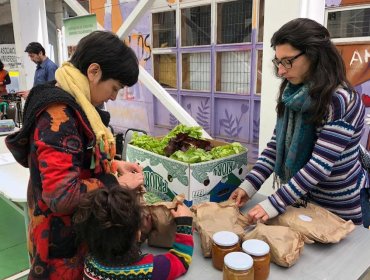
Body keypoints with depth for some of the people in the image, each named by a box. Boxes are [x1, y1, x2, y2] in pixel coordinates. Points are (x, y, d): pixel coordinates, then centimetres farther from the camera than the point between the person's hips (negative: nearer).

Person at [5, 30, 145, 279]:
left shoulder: (73, 105, 2)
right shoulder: (58, 115, -27)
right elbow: (62, 196, -31)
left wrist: (113, 165, 1)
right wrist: (117, 183, -20)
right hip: (62, 238, -8)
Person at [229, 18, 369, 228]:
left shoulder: (342, 101, -24)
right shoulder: (294, 96, -3)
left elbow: (320, 165, -27)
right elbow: (276, 145, -2)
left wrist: (274, 204, -28)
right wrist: (249, 185, -11)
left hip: (338, 211, -6)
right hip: (302, 199, 6)